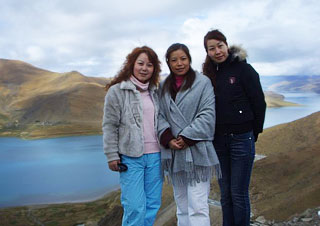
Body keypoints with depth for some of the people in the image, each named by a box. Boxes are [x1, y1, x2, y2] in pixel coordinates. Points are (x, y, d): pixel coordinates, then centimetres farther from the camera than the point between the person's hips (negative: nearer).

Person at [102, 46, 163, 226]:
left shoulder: (155, 92, 14)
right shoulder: (117, 91, -2)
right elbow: (109, 126, -4)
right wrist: (112, 155, -8)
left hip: (155, 155, 5)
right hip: (131, 157, -5)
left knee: (153, 205, 9)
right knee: (135, 208, -8)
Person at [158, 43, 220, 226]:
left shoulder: (203, 82, -1)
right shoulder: (164, 87, 13)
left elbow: (208, 114, -9)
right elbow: (160, 115, 6)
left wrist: (187, 138, -15)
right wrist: (168, 139, -11)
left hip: (197, 152, -5)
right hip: (174, 153, 5)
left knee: (198, 207, -8)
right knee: (181, 207, 15)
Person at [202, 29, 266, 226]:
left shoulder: (243, 68, -6)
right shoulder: (210, 73, 9)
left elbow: (259, 103, -5)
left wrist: (254, 133, -1)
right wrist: (212, 135, 7)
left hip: (241, 138, -5)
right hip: (219, 140, 5)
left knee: (239, 194, 1)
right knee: (226, 195, 13)